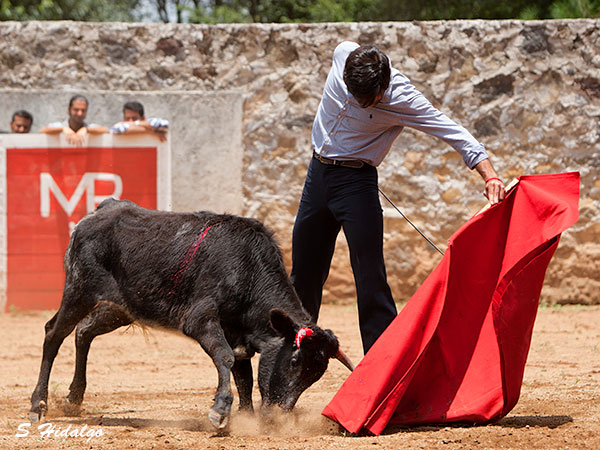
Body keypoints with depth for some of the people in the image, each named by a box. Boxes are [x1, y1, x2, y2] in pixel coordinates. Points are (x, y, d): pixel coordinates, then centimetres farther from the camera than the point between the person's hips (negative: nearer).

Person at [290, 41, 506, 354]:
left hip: (356, 180, -5)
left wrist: (490, 176, -37)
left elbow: (453, 132, -25)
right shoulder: (343, 55, -14)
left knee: (370, 277, -13)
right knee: (304, 273, 13)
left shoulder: (403, 99, -24)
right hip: (318, 172, 5)